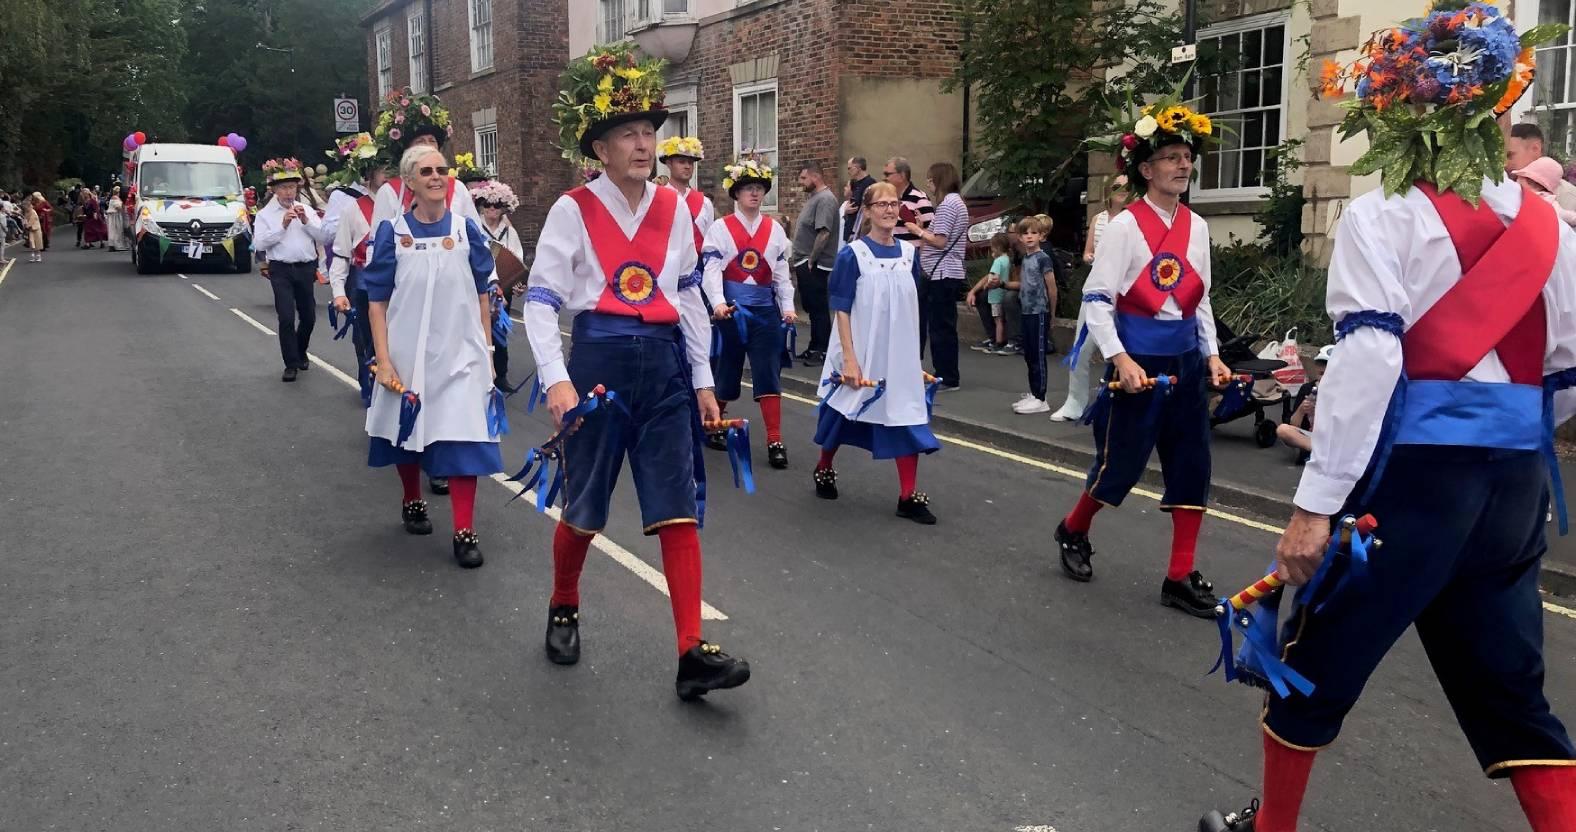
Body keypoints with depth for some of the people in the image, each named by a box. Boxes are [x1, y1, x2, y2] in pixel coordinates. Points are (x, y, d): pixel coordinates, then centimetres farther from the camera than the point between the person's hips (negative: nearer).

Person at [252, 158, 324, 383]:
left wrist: (306, 220, -11)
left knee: (308, 316, 12)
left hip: (306, 268, 3)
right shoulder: (265, 214, 1)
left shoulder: (306, 209, 9)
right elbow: (260, 242, -10)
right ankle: (291, 364, -1)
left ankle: (300, 353, 37)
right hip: (281, 270, -3)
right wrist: (283, 225, -14)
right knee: (286, 318, -10)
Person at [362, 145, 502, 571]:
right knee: (408, 432, 16)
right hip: (407, 351, 0)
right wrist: (383, 359, -8)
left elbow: (482, 294, 7)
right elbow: (377, 301, -2)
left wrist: (487, 351, 6)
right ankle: (412, 502, 40)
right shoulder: (392, 232, -3)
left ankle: (465, 532, -3)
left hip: (461, 351, 0)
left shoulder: (465, 229, 0)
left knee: (463, 436, -8)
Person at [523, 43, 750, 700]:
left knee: (678, 510, -3)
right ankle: (563, 610, 37)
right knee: (584, 508, 9)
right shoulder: (573, 210, -5)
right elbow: (540, 301, -7)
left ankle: (692, 654, -3)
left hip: (665, 364, 3)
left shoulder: (674, 208, 7)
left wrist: (703, 380, 12)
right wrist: (557, 379, -19)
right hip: (601, 361, -3)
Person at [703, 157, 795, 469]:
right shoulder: (720, 228, -1)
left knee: (769, 373, -3)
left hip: (765, 309, 2)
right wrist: (718, 302, -21)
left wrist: (787, 305, 2)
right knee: (726, 369, 9)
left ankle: (775, 440, -3)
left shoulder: (774, 228, 9)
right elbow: (711, 269, -7)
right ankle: (713, 425, 28)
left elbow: (781, 271, 10)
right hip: (730, 309, -2)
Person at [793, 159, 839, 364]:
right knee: (812, 308, 15)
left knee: (818, 309, -5)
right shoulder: (813, 197, 16)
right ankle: (814, 348, 23)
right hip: (805, 264, 10)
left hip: (814, 266, -10)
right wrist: (799, 261, 16)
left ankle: (822, 350, 1)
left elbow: (824, 233, -25)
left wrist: (811, 260, -19)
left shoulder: (825, 199, -16)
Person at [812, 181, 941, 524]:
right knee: (844, 414, 12)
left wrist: (914, 353, 13)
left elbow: (911, 307, 12)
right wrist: (849, 359, -16)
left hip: (900, 354, 4)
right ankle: (824, 470, 37)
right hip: (860, 353, -4)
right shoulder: (852, 255, -10)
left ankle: (908, 497, 7)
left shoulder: (909, 253, 3)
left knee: (908, 419, 0)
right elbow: (842, 310, -11)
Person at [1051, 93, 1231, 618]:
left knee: (1192, 467, 3)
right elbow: (1096, 299, -12)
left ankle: (1180, 578, 11)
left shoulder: (1197, 227, 9)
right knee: (1121, 464, 4)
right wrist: (1120, 360, -21)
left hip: (1186, 361, 6)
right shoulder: (1125, 226, -9)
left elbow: (1200, 300, 16)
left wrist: (1212, 355, 6)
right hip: (1138, 362, -6)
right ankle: (1073, 531, 32)